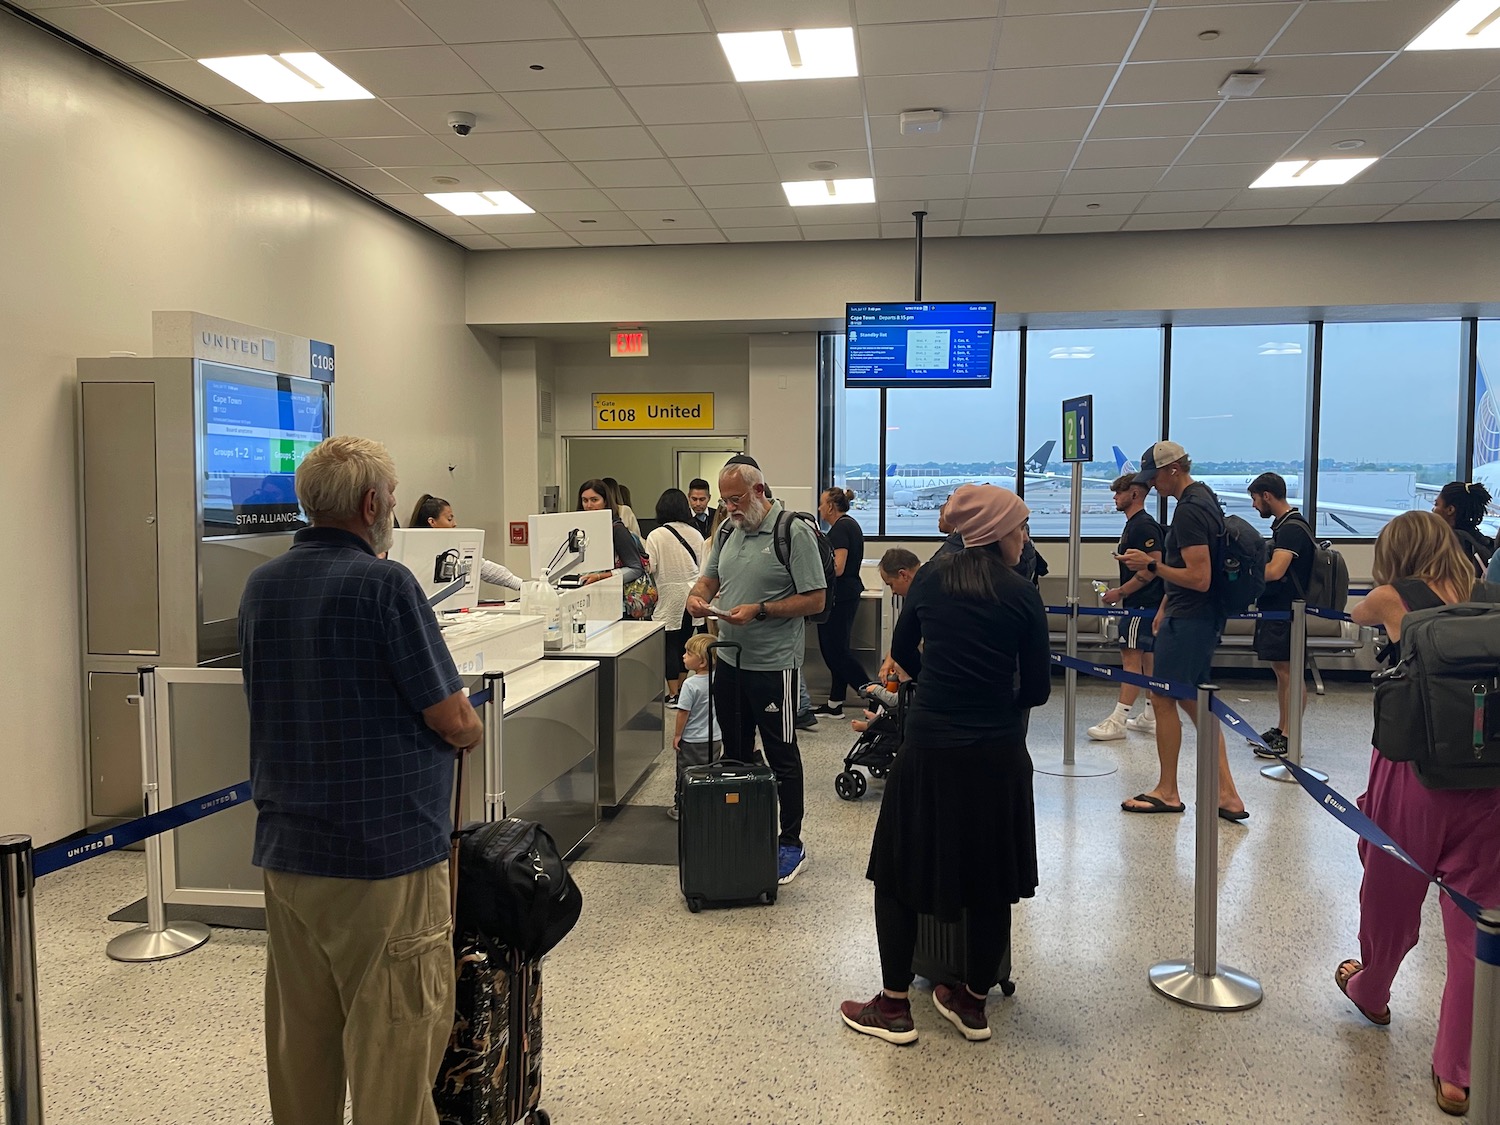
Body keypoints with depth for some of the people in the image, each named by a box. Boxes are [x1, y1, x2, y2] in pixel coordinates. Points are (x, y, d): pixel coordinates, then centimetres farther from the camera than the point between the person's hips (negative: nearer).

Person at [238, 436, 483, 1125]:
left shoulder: (260, 586, 7)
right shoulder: (383, 584, -16)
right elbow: (453, 722, -15)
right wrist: (469, 729, 9)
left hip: (284, 848, 8)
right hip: (382, 850, -7)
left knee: (299, 1039, 19)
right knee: (393, 1043, 4)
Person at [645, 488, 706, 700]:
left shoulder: (656, 536, -11)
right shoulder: (695, 534, 4)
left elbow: (649, 568, -13)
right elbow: (704, 566, 10)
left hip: (669, 597, -5)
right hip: (692, 596, 5)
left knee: (670, 644, 1)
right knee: (684, 642, 14)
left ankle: (673, 693, 1)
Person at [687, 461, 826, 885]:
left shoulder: (794, 532, -12)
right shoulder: (727, 532, 11)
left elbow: (814, 599, -14)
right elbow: (710, 577, 19)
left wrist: (759, 610, -21)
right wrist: (698, 595, -5)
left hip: (774, 663, -7)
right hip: (730, 659, 7)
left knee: (782, 755, 3)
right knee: (735, 752, 16)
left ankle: (791, 843, 13)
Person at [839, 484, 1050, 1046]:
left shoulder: (931, 577, 1)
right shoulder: (1022, 595, -5)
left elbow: (903, 652, 12)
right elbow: (1037, 688, -1)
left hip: (928, 749, 0)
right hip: (996, 755, 0)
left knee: (901, 871, 13)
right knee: (990, 881, 16)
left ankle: (894, 1006, 19)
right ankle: (973, 1003, 29)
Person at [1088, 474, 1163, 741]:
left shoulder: (1143, 525, -15)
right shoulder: (1134, 524, 17)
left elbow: (1154, 566, -22)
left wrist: (1120, 592, -20)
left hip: (1142, 604, -11)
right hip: (1143, 602, 11)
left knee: (1131, 658, -10)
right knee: (1146, 658, 13)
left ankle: (1118, 721, -9)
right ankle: (1149, 717, 19)